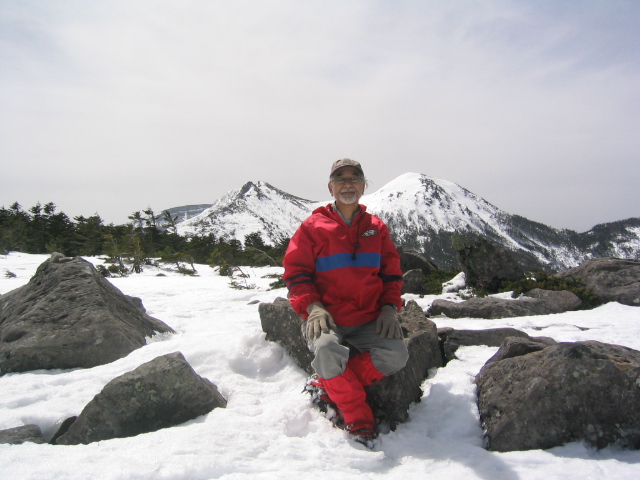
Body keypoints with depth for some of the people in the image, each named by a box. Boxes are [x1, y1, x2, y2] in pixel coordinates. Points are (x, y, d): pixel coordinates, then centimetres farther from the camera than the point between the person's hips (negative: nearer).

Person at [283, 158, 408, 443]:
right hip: (327, 318, -3)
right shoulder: (313, 227, 2)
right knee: (326, 350, -34)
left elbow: (391, 272, 15)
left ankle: (328, 387, -4)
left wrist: (389, 307, -1)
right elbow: (296, 272, -1)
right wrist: (312, 306, -17)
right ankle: (357, 417, -8)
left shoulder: (377, 228, 12)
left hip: (368, 320, 3)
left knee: (396, 354, -22)